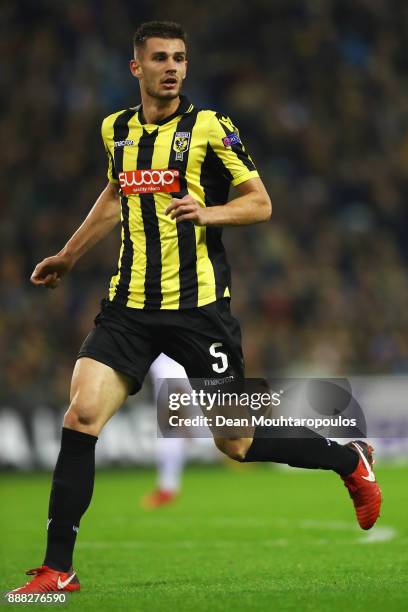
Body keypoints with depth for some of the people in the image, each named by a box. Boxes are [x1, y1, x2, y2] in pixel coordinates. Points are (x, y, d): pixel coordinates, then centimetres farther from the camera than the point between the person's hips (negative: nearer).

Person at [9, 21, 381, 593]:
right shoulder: (116, 129, 9)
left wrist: (209, 212, -20)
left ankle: (350, 460, 27)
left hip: (199, 305, -4)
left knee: (236, 444, 0)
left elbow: (260, 203, -1)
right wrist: (69, 255, 34)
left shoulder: (210, 127, -5)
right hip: (130, 305, 4)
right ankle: (57, 570, -7)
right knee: (81, 417, -13)